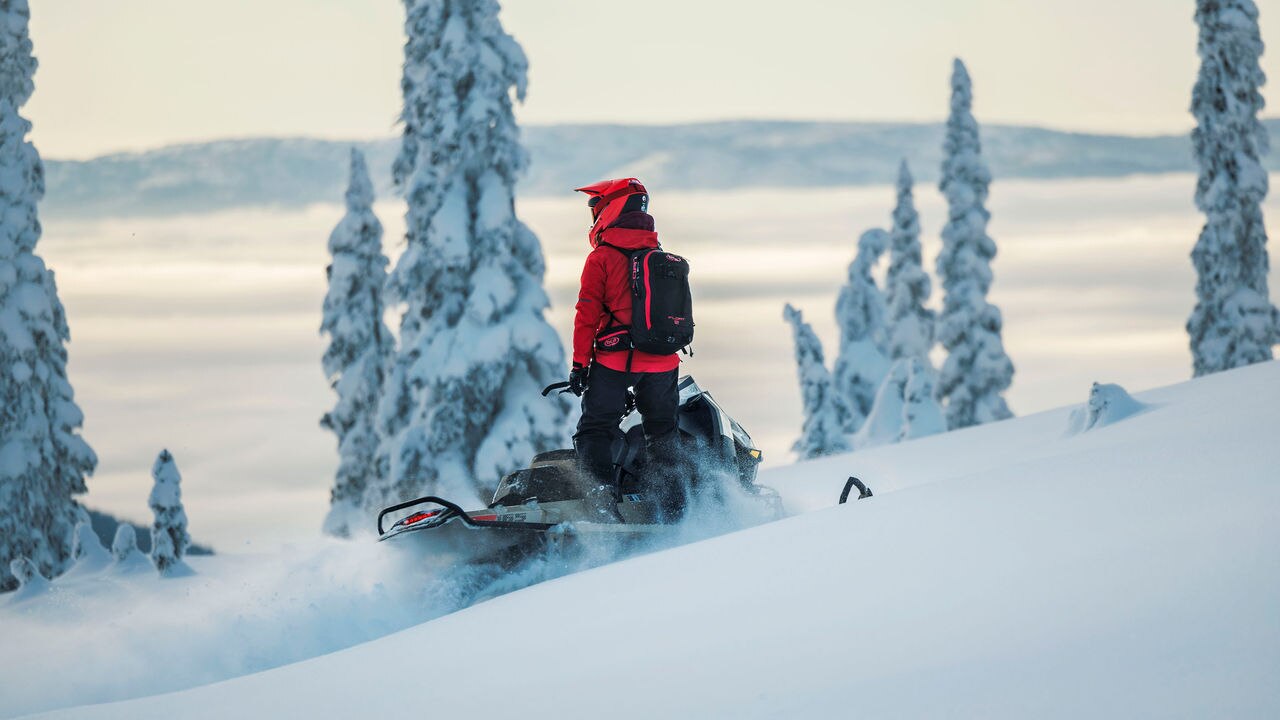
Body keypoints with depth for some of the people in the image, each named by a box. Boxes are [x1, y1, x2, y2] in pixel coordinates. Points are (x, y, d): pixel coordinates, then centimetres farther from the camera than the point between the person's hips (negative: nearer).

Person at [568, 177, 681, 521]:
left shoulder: (601, 258, -6)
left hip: (615, 362, -5)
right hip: (663, 362, 5)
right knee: (662, 432, 18)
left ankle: (603, 499, -17)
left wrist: (580, 364, -4)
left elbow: (587, 313, -8)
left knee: (595, 431, 0)